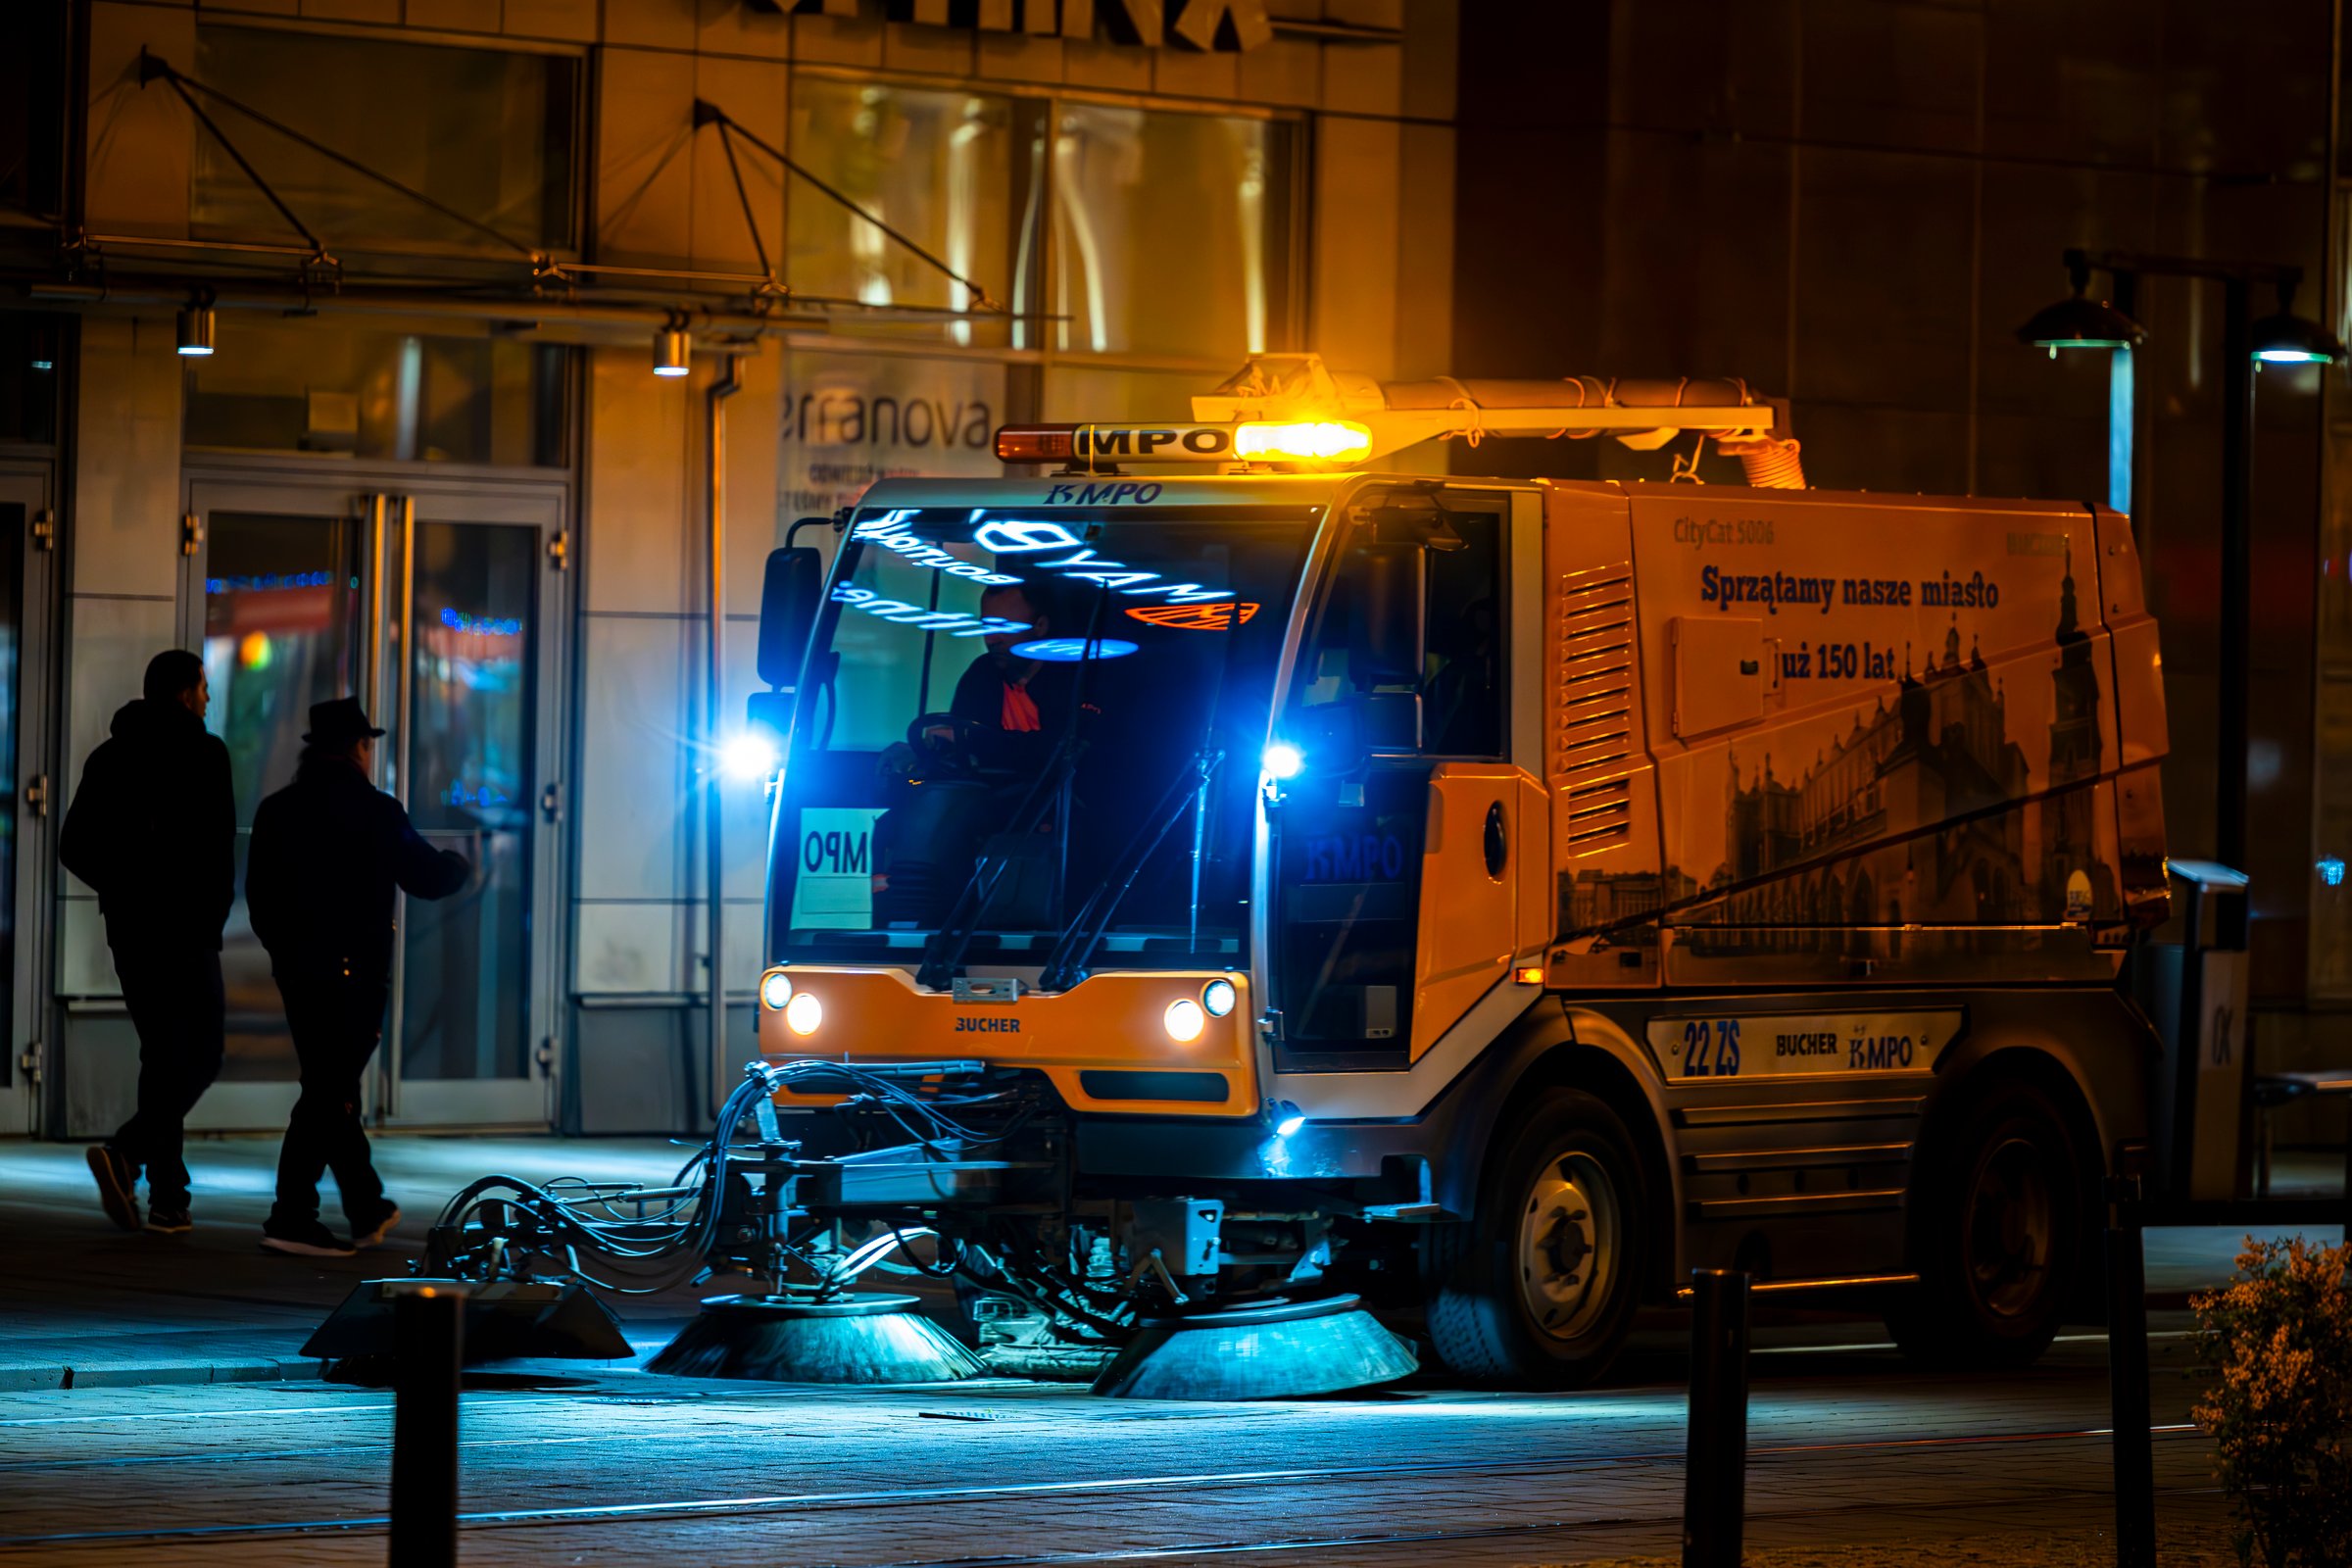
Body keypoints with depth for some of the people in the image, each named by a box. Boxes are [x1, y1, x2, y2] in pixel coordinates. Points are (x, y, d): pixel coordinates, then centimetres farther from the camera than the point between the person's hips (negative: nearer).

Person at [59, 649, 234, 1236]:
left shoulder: (110, 756, 10)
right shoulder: (202, 753, -9)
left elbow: (74, 847, 10)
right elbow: (217, 840, -15)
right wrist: (215, 913, -4)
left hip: (129, 925, 7)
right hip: (185, 927, -7)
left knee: (162, 1053, 13)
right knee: (200, 1055, -3)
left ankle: (168, 1197, 9)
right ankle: (127, 1152, -23)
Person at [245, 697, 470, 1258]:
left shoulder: (276, 811, 4)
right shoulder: (375, 813, -10)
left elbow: (258, 896, 9)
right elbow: (426, 878, -3)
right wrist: (459, 865, 19)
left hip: (295, 969, 6)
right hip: (354, 971, -6)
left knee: (331, 1088, 16)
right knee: (330, 1093, -3)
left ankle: (368, 1210, 27)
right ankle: (292, 1216, -10)